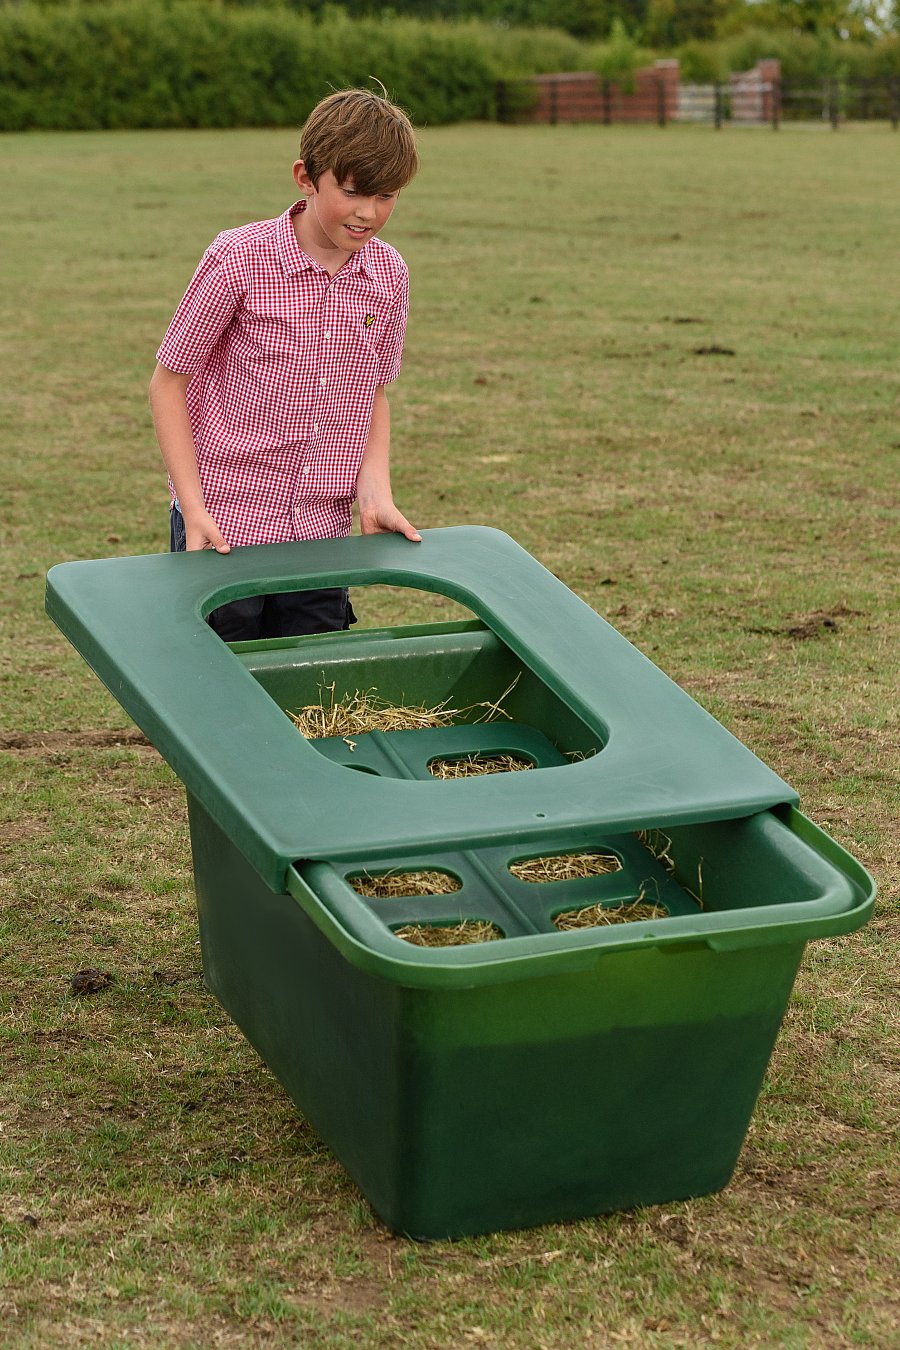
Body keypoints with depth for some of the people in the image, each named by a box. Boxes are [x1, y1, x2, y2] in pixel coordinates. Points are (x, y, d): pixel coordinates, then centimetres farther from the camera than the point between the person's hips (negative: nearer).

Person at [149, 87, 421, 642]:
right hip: (224, 526, -4)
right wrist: (194, 508, -12)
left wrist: (375, 490, -3)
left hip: (322, 532, 4)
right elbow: (169, 381, -6)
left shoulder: (388, 275, 1)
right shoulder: (240, 259, -13)